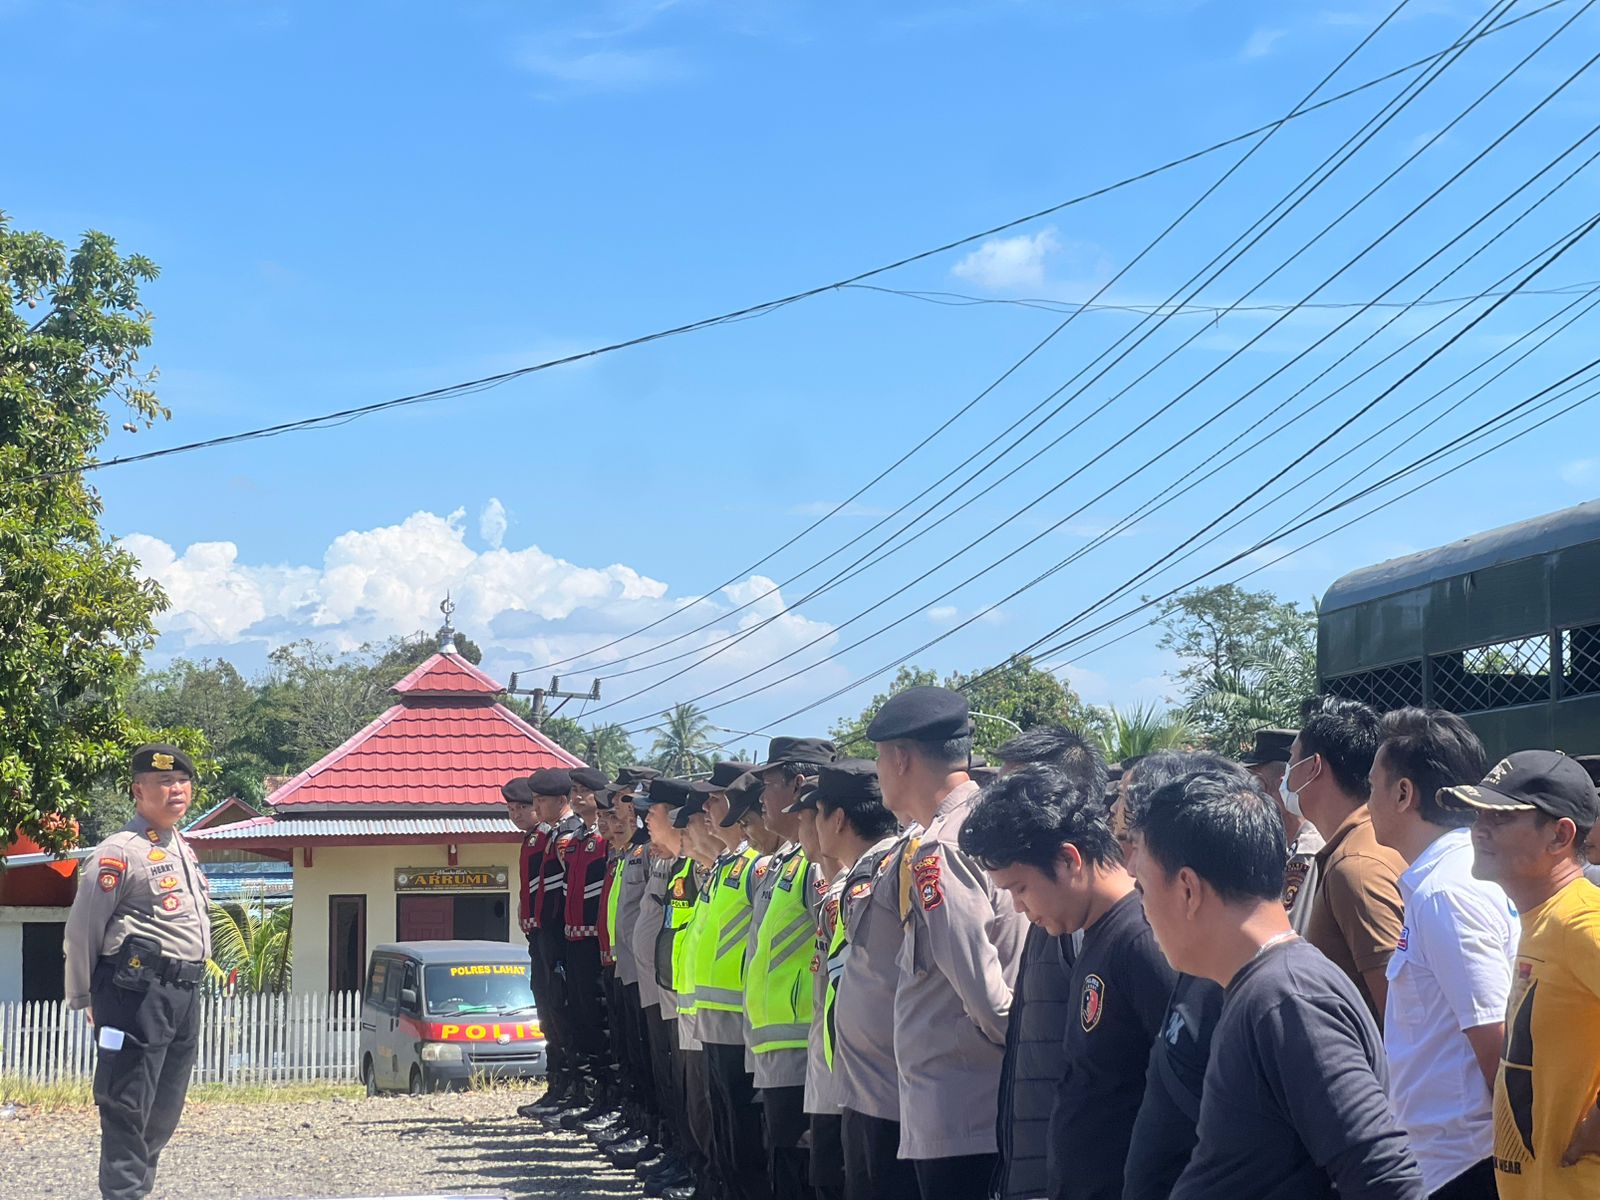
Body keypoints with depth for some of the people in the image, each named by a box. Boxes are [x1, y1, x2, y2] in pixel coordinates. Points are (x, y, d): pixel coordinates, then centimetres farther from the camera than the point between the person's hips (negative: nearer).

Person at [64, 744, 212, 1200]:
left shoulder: (183, 850, 19)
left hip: (184, 992, 9)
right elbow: (81, 929, -8)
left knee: (165, 1110, 12)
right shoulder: (120, 852, -9)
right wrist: (84, 997, -2)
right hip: (138, 992, -9)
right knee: (128, 1109, -8)